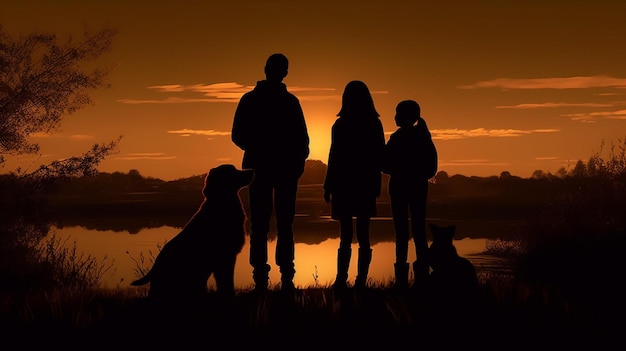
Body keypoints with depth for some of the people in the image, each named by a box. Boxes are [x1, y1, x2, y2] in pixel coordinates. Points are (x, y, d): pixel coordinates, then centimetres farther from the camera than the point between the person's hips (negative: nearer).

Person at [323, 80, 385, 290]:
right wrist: (376, 185, 13)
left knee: (345, 235, 0)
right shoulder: (375, 125, 3)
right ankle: (361, 281, 2)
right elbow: (380, 157, 5)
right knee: (363, 236, 5)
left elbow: (334, 158, -7)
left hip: (344, 185, -3)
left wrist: (328, 187, -1)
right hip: (366, 186, 3)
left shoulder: (340, 125, -6)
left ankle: (341, 280, -5)